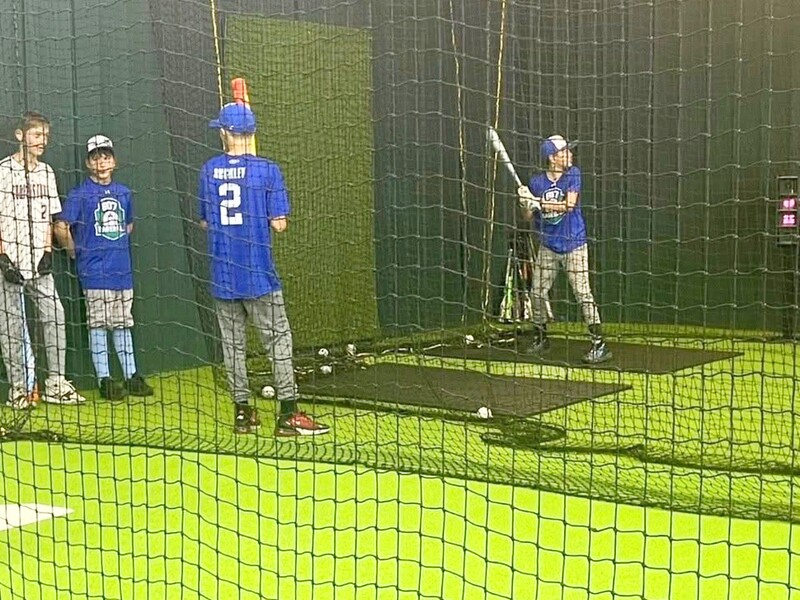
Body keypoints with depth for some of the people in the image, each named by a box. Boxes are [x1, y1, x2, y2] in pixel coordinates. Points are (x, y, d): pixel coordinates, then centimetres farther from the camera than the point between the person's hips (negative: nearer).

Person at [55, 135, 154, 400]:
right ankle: (104, 380, 5)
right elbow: (61, 227, -11)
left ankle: (131, 377, 17)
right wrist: (75, 253, -4)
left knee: (123, 324, 11)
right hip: (95, 272, -5)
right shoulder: (79, 194, -6)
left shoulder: (123, 193, 11)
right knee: (98, 325, 0)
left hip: (122, 269, 5)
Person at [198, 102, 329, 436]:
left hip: (222, 274, 3)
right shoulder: (268, 170, -8)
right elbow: (279, 224, -10)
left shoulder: (209, 171, 3)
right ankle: (288, 414, 0)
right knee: (278, 340, 2)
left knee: (232, 344, 11)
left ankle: (242, 412, 15)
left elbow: (204, 222, 11)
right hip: (259, 273, -3)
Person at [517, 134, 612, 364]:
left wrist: (539, 202, -23)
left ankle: (599, 344, -11)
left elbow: (569, 204, -18)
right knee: (538, 293, 8)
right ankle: (540, 339, 27)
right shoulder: (536, 182, 0)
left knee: (583, 293, -10)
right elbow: (528, 217, 2)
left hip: (573, 244, -4)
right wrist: (526, 204, -20)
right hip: (548, 245, 4)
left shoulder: (573, 174, -6)